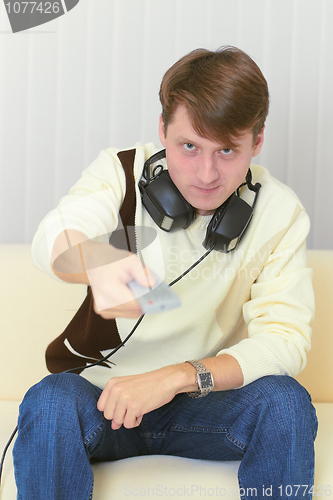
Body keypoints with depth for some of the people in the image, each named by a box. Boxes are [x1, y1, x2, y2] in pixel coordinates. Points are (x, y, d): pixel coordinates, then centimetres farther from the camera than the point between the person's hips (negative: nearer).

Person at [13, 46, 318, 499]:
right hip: (103, 394, -1)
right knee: (49, 402, -33)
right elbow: (51, 241, -33)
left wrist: (179, 376, -32)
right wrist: (96, 260, -59)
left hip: (202, 404, 1)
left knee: (285, 401, -28)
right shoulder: (122, 170, -11)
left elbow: (285, 339, -16)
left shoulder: (278, 212, -8)